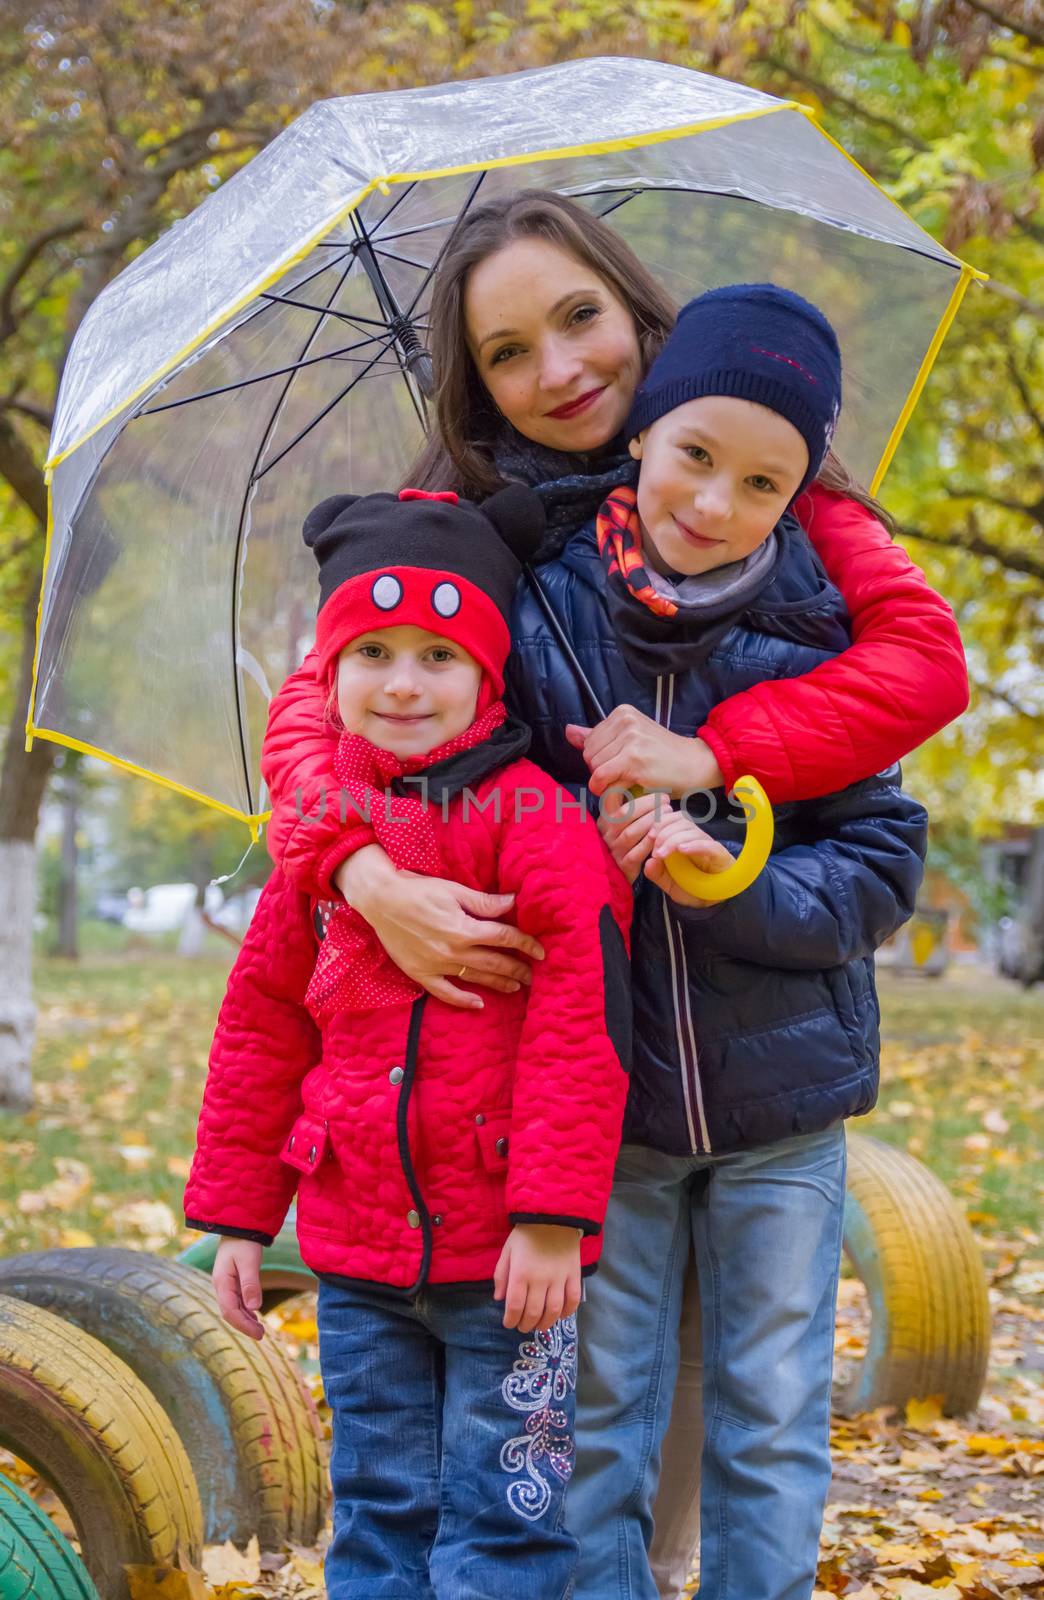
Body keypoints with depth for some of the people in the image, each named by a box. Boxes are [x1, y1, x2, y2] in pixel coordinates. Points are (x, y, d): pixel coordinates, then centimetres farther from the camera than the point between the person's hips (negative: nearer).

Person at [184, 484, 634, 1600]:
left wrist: (553, 1215, -19)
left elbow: (584, 1017, -16)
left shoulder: (532, 819, -10)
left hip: (504, 1259, -6)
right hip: (356, 1249, 6)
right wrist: (236, 1216, 15)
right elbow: (260, 1029, 16)